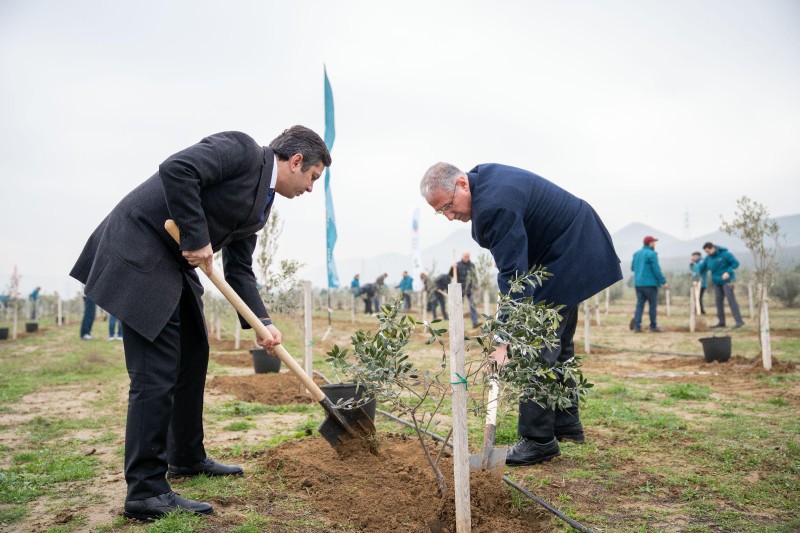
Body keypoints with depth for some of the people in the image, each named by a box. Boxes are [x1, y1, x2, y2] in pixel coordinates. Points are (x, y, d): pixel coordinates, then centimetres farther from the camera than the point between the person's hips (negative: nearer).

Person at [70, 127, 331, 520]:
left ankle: (187, 458, 32)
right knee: (157, 370, -10)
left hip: (175, 262, 10)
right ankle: (146, 492, -1)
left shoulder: (260, 204, 14)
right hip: (138, 252, -10)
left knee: (193, 356, 16)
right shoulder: (241, 149, -11)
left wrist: (262, 322, 1)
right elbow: (176, 169, -26)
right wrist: (197, 238, -21)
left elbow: (239, 270, 13)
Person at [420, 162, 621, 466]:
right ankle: (565, 423, 28)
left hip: (567, 256, -11)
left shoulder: (494, 205, -30)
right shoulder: (483, 178, 1)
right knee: (557, 343, 17)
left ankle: (539, 441, -6)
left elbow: (512, 273, -33)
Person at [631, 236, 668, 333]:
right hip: (650, 283, -6)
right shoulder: (651, 254, -10)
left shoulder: (636, 254, 11)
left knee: (639, 304, 6)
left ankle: (636, 326, -1)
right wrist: (663, 282, -8)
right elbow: (656, 270, -13)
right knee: (653, 305, 4)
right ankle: (653, 326, 9)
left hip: (638, 283, 6)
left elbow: (632, 267, 17)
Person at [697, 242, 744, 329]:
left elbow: (736, 263, -10)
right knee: (718, 301, 5)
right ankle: (721, 322, 13)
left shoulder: (725, 254, -11)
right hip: (717, 282, 6)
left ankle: (739, 321, -12)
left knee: (731, 299, -12)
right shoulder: (708, 258, 4)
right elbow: (702, 268, 12)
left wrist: (728, 272, -20)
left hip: (727, 281, -6)